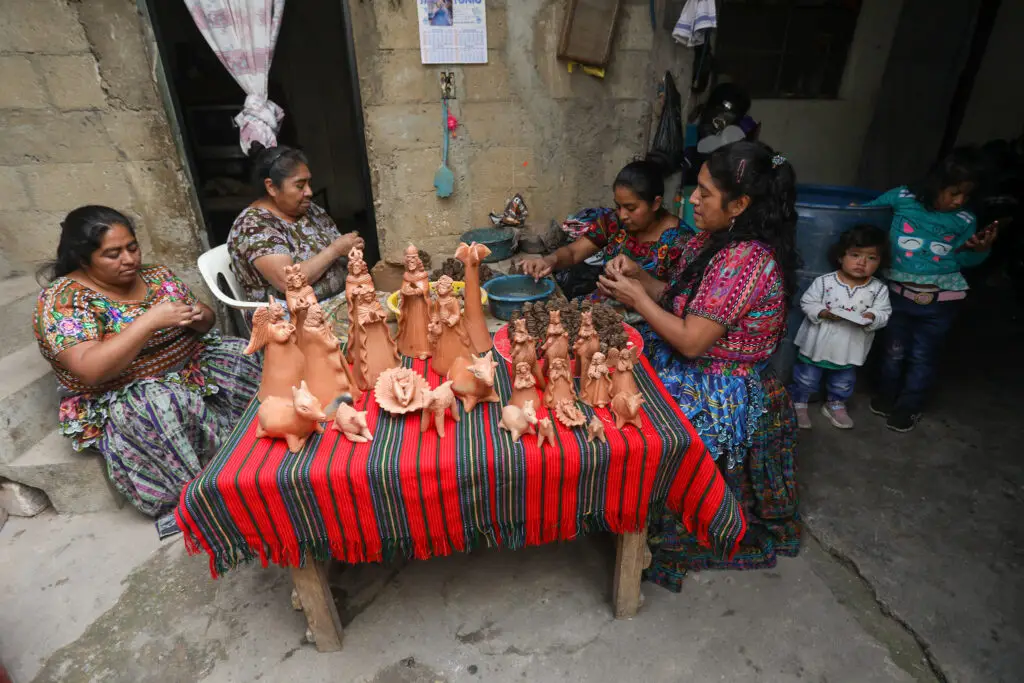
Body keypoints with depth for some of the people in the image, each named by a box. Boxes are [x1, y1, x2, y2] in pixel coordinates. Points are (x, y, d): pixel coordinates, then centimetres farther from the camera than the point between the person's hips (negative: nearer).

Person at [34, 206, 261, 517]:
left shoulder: (156, 275, 5)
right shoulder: (63, 299, -12)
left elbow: (205, 323, 11)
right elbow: (90, 370, -25)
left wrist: (199, 316, -14)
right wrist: (150, 320, -30)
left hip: (192, 368, 6)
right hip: (118, 402, -5)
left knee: (245, 356, -18)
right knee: (164, 406, -36)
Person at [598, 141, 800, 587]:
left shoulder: (745, 258, -26)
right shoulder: (716, 241, 4)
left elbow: (692, 341, -27)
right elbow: (682, 301, 10)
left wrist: (638, 298, -16)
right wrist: (638, 275, -5)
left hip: (720, 399, -9)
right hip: (697, 376, 9)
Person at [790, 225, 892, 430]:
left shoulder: (879, 289, -7)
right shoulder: (824, 281, -15)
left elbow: (884, 313, -4)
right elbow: (807, 302, -10)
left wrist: (872, 317, -26)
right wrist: (822, 313, -27)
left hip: (850, 350, 3)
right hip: (818, 344, -3)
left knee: (843, 382, 23)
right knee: (806, 377, 13)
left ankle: (835, 404, 46)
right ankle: (797, 403, 32)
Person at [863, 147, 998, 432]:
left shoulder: (965, 221, -4)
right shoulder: (902, 198, -9)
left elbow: (963, 261, 5)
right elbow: (869, 210, 9)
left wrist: (981, 249, -12)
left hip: (940, 301, 0)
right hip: (898, 293, 0)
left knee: (922, 357, 12)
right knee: (894, 350, 17)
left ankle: (909, 406, 30)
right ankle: (887, 394, 39)